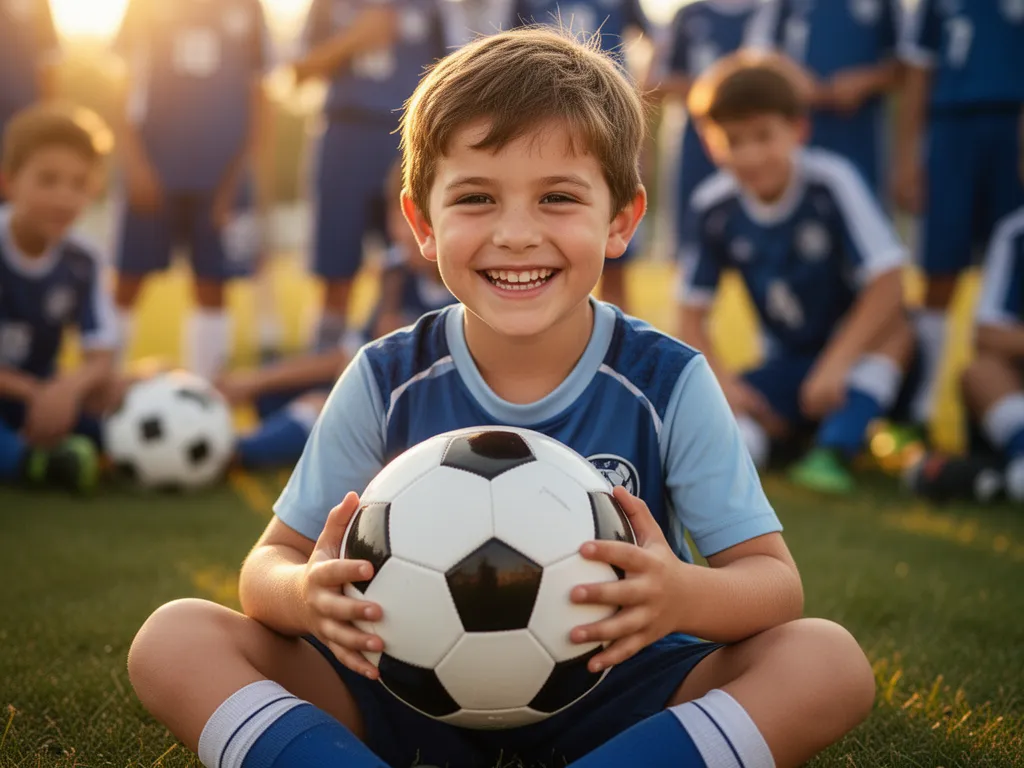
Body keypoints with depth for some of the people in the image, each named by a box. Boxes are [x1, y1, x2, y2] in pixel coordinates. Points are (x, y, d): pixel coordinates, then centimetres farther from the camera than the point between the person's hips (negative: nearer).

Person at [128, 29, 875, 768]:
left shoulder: (670, 386, -10)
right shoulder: (386, 383, -7)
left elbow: (774, 582, -10)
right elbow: (272, 559, -2)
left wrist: (687, 597, -35)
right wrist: (303, 595, -28)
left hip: (614, 701, 0)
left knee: (830, 661, -26)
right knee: (173, 638, -17)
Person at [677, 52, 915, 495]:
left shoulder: (832, 182, -20)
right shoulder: (711, 209, -9)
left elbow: (887, 283, -23)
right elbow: (691, 314, -4)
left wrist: (834, 365, -29)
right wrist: (722, 383, -20)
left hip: (860, 357, -2)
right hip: (786, 367, 3)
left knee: (894, 330, -36)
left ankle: (833, 451, -39)